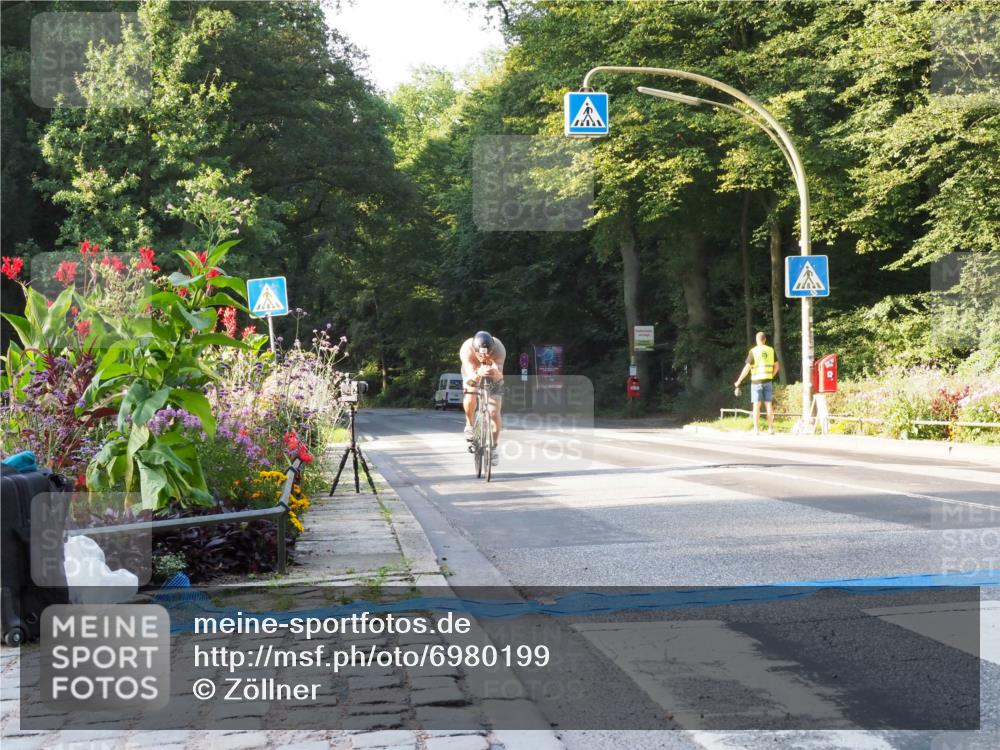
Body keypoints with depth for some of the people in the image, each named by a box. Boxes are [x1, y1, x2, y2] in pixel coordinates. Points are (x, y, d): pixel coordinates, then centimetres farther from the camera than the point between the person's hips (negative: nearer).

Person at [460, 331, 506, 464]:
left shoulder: (498, 349, -38)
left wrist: (495, 373, -70)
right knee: (470, 397, -29)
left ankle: (493, 446, 9)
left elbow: (499, 376, -47)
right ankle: (469, 424, -1)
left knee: (494, 413, -9)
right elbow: (471, 376, -46)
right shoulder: (466, 349, -38)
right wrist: (478, 374, -68)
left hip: (493, 376, 0)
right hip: (473, 372, 0)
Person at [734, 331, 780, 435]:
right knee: (769, 404, 6)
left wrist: (739, 381, -3)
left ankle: (756, 429, -5)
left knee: (756, 405, -1)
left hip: (756, 381, -3)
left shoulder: (753, 351, -7)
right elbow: (777, 366, 9)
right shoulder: (771, 350, 5)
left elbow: (747, 368, -10)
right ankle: (770, 428, 7)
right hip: (768, 381, 3)